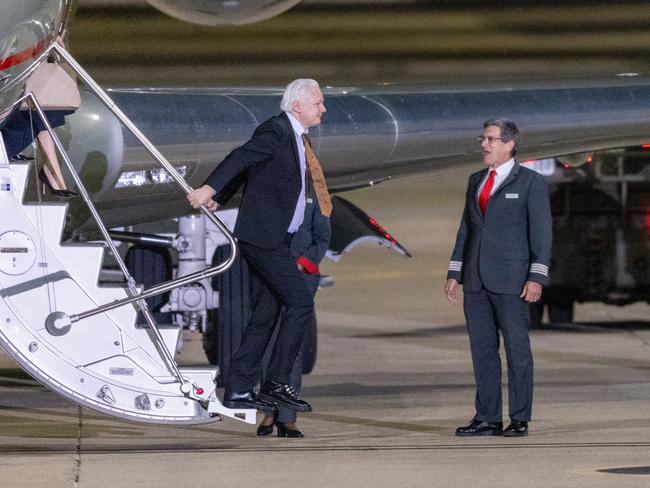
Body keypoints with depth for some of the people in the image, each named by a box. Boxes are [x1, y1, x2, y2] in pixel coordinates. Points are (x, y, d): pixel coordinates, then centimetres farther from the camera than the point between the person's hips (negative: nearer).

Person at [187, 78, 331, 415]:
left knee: (266, 312, 10)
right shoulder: (276, 131, -13)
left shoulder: (295, 136, 16)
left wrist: (219, 198, 18)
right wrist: (210, 189, -37)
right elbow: (242, 158, -26)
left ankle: (238, 389, 12)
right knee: (300, 303, -10)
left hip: (273, 238, 10)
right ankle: (276, 383, -5)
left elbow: (246, 164, 20)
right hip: (263, 235, -10)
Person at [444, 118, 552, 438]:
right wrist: (454, 273, 11)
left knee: (517, 348, -2)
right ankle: (487, 419, 8)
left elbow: (541, 231, -7)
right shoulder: (476, 181, 16)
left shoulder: (531, 182, -2)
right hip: (476, 280, 6)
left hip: (511, 279, -6)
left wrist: (536, 277, -15)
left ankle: (520, 419, 2)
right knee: (482, 349, 5)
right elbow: (466, 228, 17)